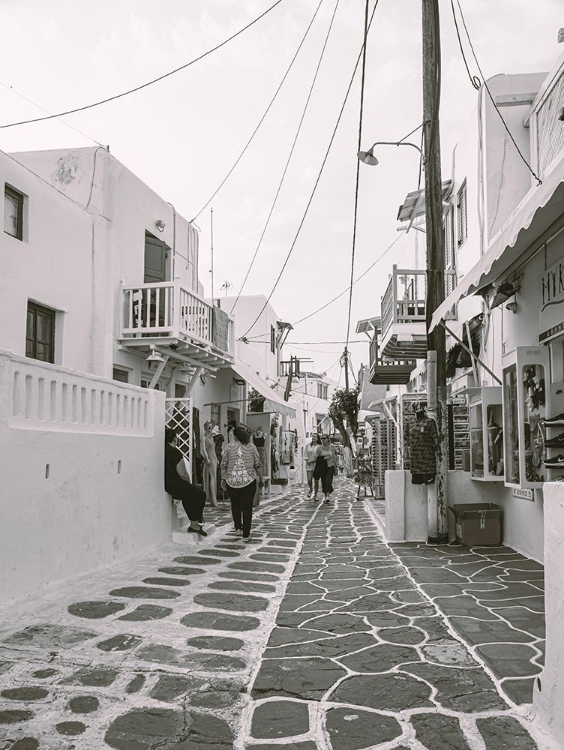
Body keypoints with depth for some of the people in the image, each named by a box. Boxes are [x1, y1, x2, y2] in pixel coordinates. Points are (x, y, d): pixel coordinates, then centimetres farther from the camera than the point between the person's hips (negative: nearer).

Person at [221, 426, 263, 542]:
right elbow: (258, 465, 5)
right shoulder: (251, 447, 3)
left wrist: (223, 478, 12)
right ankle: (246, 535, 3)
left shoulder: (229, 447, 2)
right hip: (249, 481, 0)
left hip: (232, 481, 0)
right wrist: (260, 479, 16)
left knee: (235, 506, 19)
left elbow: (223, 465, 2)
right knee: (247, 507, 3)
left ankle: (238, 528, 19)